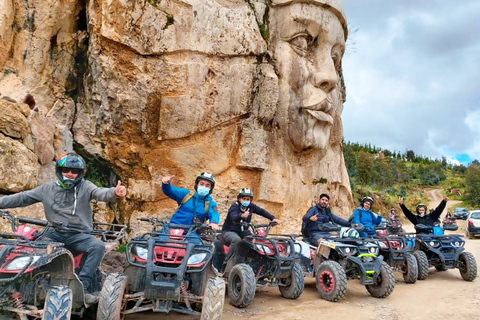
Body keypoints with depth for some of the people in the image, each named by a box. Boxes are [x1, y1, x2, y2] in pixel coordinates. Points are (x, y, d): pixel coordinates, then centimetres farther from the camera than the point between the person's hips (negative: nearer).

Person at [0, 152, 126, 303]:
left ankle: (82, 286, -21)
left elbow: (100, 192, -20)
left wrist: (114, 192, -44)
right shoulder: (48, 188, 9)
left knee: (98, 246, -28)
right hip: (55, 233, 2)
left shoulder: (85, 187, 0)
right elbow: (22, 198, 13)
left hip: (79, 235, -2)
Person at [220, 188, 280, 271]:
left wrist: (273, 218, -18)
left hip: (242, 231, 6)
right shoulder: (234, 206, -17)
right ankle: (225, 265, -28)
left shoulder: (251, 206, 1)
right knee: (237, 239, -37)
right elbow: (234, 217, -36)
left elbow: (262, 211, -2)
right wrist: (242, 216, -58)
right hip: (229, 231, -6)